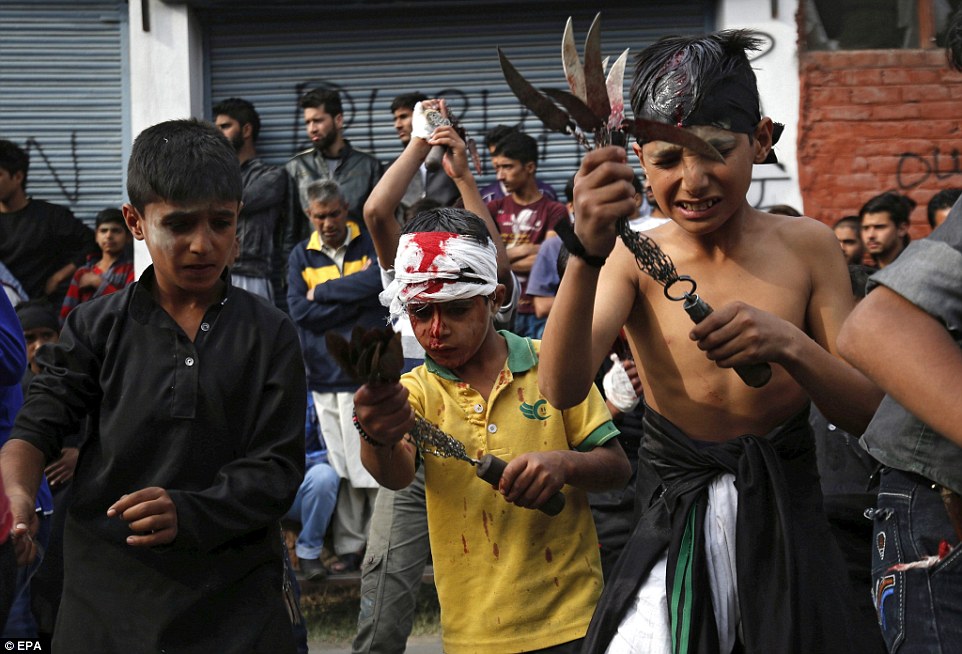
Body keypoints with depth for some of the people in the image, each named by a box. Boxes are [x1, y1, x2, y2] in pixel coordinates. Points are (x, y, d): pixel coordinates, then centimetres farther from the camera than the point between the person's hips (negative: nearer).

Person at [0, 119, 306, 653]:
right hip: (106, 596, 1)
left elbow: (275, 469, -6)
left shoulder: (269, 335, 0)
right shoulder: (99, 327, 3)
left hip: (233, 602, -1)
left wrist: (185, 513, -24)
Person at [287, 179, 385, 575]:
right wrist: (355, 296, -8)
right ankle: (349, 545, 14)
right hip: (325, 377, 3)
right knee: (340, 468, 5)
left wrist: (323, 292, -7)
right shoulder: (301, 256, 11)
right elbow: (299, 312, -2)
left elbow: (380, 280, -18)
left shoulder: (371, 244, 4)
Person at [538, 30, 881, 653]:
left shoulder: (807, 246, -3)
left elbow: (868, 412, -5)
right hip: (676, 528, -1)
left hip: (788, 522, 1)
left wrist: (788, 344, -25)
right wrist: (588, 254, -37)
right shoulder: (633, 257, -5)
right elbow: (563, 389, -22)